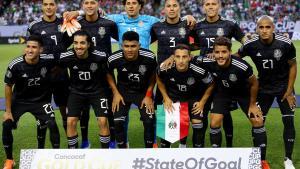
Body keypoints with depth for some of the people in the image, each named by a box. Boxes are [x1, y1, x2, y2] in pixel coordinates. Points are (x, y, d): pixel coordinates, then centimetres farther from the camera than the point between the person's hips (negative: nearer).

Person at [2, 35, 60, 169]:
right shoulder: (15, 65, -25)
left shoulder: (48, 60, -24)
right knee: (6, 125, -10)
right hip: (19, 100, 0)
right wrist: (8, 111, -6)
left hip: (41, 100, 0)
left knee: (52, 124, -15)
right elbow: (8, 87, -9)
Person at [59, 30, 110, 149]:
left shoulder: (100, 56, -23)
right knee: (71, 121, -7)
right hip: (76, 91, 1)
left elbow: (107, 73, -6)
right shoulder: (66, 57, -21)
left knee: (103, 121, -10)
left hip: (97, 91, -1)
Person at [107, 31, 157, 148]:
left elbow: (153, 76, -5)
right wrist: (116, 93, -5)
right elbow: (109, 74, 0)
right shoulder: (114, 59, -24)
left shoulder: (149, 57, -25)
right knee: (118, 121, -10)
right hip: (123, 91, 1)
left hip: (144, 91, 0)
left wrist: (148, 95, -9)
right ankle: (122, 147, 13)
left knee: (149, 121, -10)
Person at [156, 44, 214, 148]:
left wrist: (202, 102, -9)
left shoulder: (199, 71, -31)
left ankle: (198, 147, 9)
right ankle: (164, 146, 17)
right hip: (173, 95, 1)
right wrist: (166, 98, -4)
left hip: (194, 96, -1)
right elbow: (159, 80, -2)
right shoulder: (165, 68, -27)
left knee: (197, 122, -12)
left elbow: (210, 85, -10)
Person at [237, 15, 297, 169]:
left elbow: (292, 66, -8)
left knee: (288, 121, -6)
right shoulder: (250, 45, -19)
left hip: (284, 86, -1)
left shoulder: (285, 44, -22)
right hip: (263, 87, 1)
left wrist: (289, 91, -9)